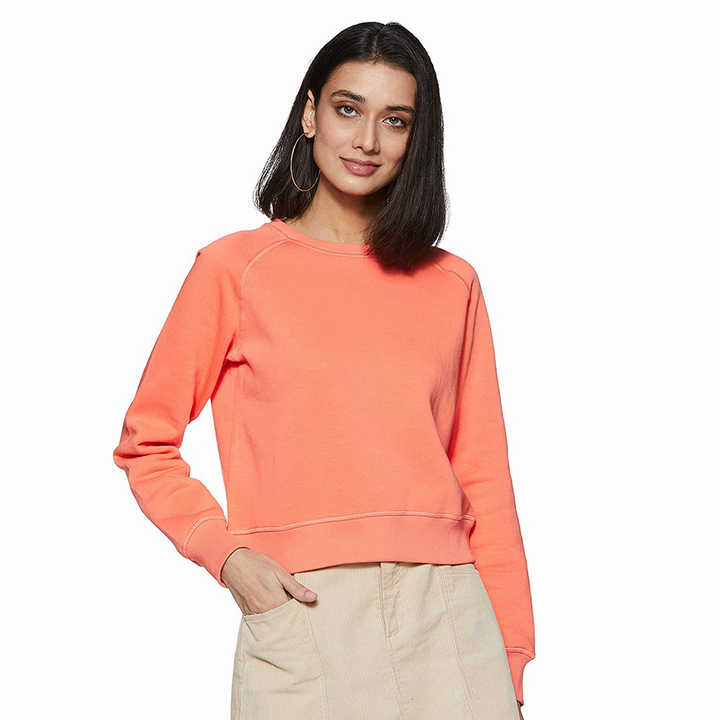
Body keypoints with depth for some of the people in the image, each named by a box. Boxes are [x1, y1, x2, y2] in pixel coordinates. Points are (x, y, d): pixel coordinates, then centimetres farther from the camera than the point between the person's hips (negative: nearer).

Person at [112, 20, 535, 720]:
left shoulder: (452, 286, 11)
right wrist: (227, 556, -7)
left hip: (447, 613, 2)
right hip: (300, 616, -2)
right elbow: (145, 445, 7)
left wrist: (509, 660, 7)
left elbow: (483, 479, 12)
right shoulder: (235, 268, 4)